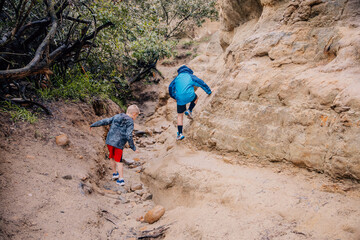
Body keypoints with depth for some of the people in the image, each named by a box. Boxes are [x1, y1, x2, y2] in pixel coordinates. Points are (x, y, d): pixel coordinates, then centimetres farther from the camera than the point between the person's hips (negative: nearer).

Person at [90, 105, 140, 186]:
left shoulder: (116, 117, 8)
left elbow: (105, 121, 9)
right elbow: (128, 136, -15)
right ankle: (121, 179, 6)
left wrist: (94, 125, 19)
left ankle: (115, 173, 35)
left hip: (110, 141, 4)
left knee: (112, 157, 23)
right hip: (119, 144, -4)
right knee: (118, 161, 8)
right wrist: (133, 147, -8)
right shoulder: (130, 122, -7)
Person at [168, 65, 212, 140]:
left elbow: (171, 87, 22)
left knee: (180, 115, 14)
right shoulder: (192, 77, 13)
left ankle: (180, 133, 8)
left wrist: (174, 97, 34)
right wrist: (209, 91, 23)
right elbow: (202, 83, 11)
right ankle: (189, 111, 17)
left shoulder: (177, 78, 18)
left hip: (180, 99, 1)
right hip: (190, 96, -1)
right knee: (196, 98, 35)